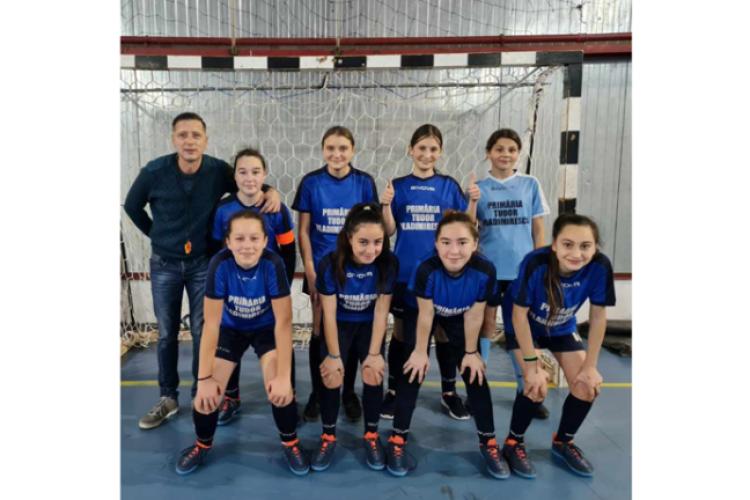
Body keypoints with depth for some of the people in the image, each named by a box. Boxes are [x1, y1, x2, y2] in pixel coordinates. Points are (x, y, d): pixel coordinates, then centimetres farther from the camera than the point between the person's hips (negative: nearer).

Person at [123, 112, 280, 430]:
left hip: (203, 263, 0)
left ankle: (201, 395, 23)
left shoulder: (219, 171, -14)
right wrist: (157, 235, 6)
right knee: (166, 333, 10)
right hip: (164, 264, 1)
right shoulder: (154, 171, -14)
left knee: (203, 332, 6)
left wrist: (270, 191, -21)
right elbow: (132, 206, 5)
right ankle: (168, 399, 26)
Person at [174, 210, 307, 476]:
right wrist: (204, 378, -20)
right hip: (231, 328, 1)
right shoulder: (220, 264, -29)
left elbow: (283, 322, -26)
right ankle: (203, 444, 27)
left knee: (279, 389, -20)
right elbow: (211, 323, -22)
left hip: (266, 328, -1)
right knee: (207, 394, -6)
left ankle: (290, 442, 11)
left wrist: (284, 376, -27)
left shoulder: (273, 264, -32)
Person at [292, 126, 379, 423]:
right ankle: (317, 394, 24)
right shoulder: (311, 182, -4)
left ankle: (349, 393, 26)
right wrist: (309, 271, -8)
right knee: (320, 331, 6)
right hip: (321, 268, 0)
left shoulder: (364, 183, -3)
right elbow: (303, 230, -2)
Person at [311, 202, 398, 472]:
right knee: (331, 377, -12)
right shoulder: (330, 264, -26)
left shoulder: (388, 263, -23)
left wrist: (374, 353, -13)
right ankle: (328, 436, 12)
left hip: (369, 325, 1)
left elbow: (381, 311, -15)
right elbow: (329, 313, -18)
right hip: (339, 324, -1)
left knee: (374, 376, -11)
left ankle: (371, 435, 15)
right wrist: (333, 355, -14)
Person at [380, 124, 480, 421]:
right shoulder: (398, 186, 1)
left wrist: (473, 202, -13)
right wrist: (386, 204, -17)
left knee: (443, 330, 10)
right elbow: (389, 231, -2)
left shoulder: (449, 186, 3)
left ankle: (449, 392, 27)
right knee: (401, 331, 9)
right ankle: (393, 390, 24)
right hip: (405, 271, 0)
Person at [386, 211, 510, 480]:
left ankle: (488, 441, 16)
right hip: (427, 313, -1)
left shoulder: (485, 271, -34)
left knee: (475, 373, 0)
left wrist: (471, 352, -8)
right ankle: (398, 437, 7)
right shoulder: (427, 269, -39)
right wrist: (421, 351, -12)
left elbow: (474, 315, -18)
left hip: (459, 318, 2)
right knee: (413, 370, -7)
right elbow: (426, 314, -23)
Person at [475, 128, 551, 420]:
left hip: (523, 269, 1)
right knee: (486, 325, 8)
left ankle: (526, 390, 23)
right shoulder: (479, 188, 1)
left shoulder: (530, 185, 3)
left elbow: (538, 229, 5)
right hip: (488, 268, -1)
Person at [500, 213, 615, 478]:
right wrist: (532, 365, -23)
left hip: (562, 327, 4)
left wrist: (590, 366, -10)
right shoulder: (536, 263, -38)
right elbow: (519, 314, -27)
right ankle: (513, 443, 8)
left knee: (588, 385, -2)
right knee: (538, 384, -19)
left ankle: (563, 442, 26)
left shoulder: (600, 266, -28)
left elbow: (598, 316, -14)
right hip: (523, 325, -4)